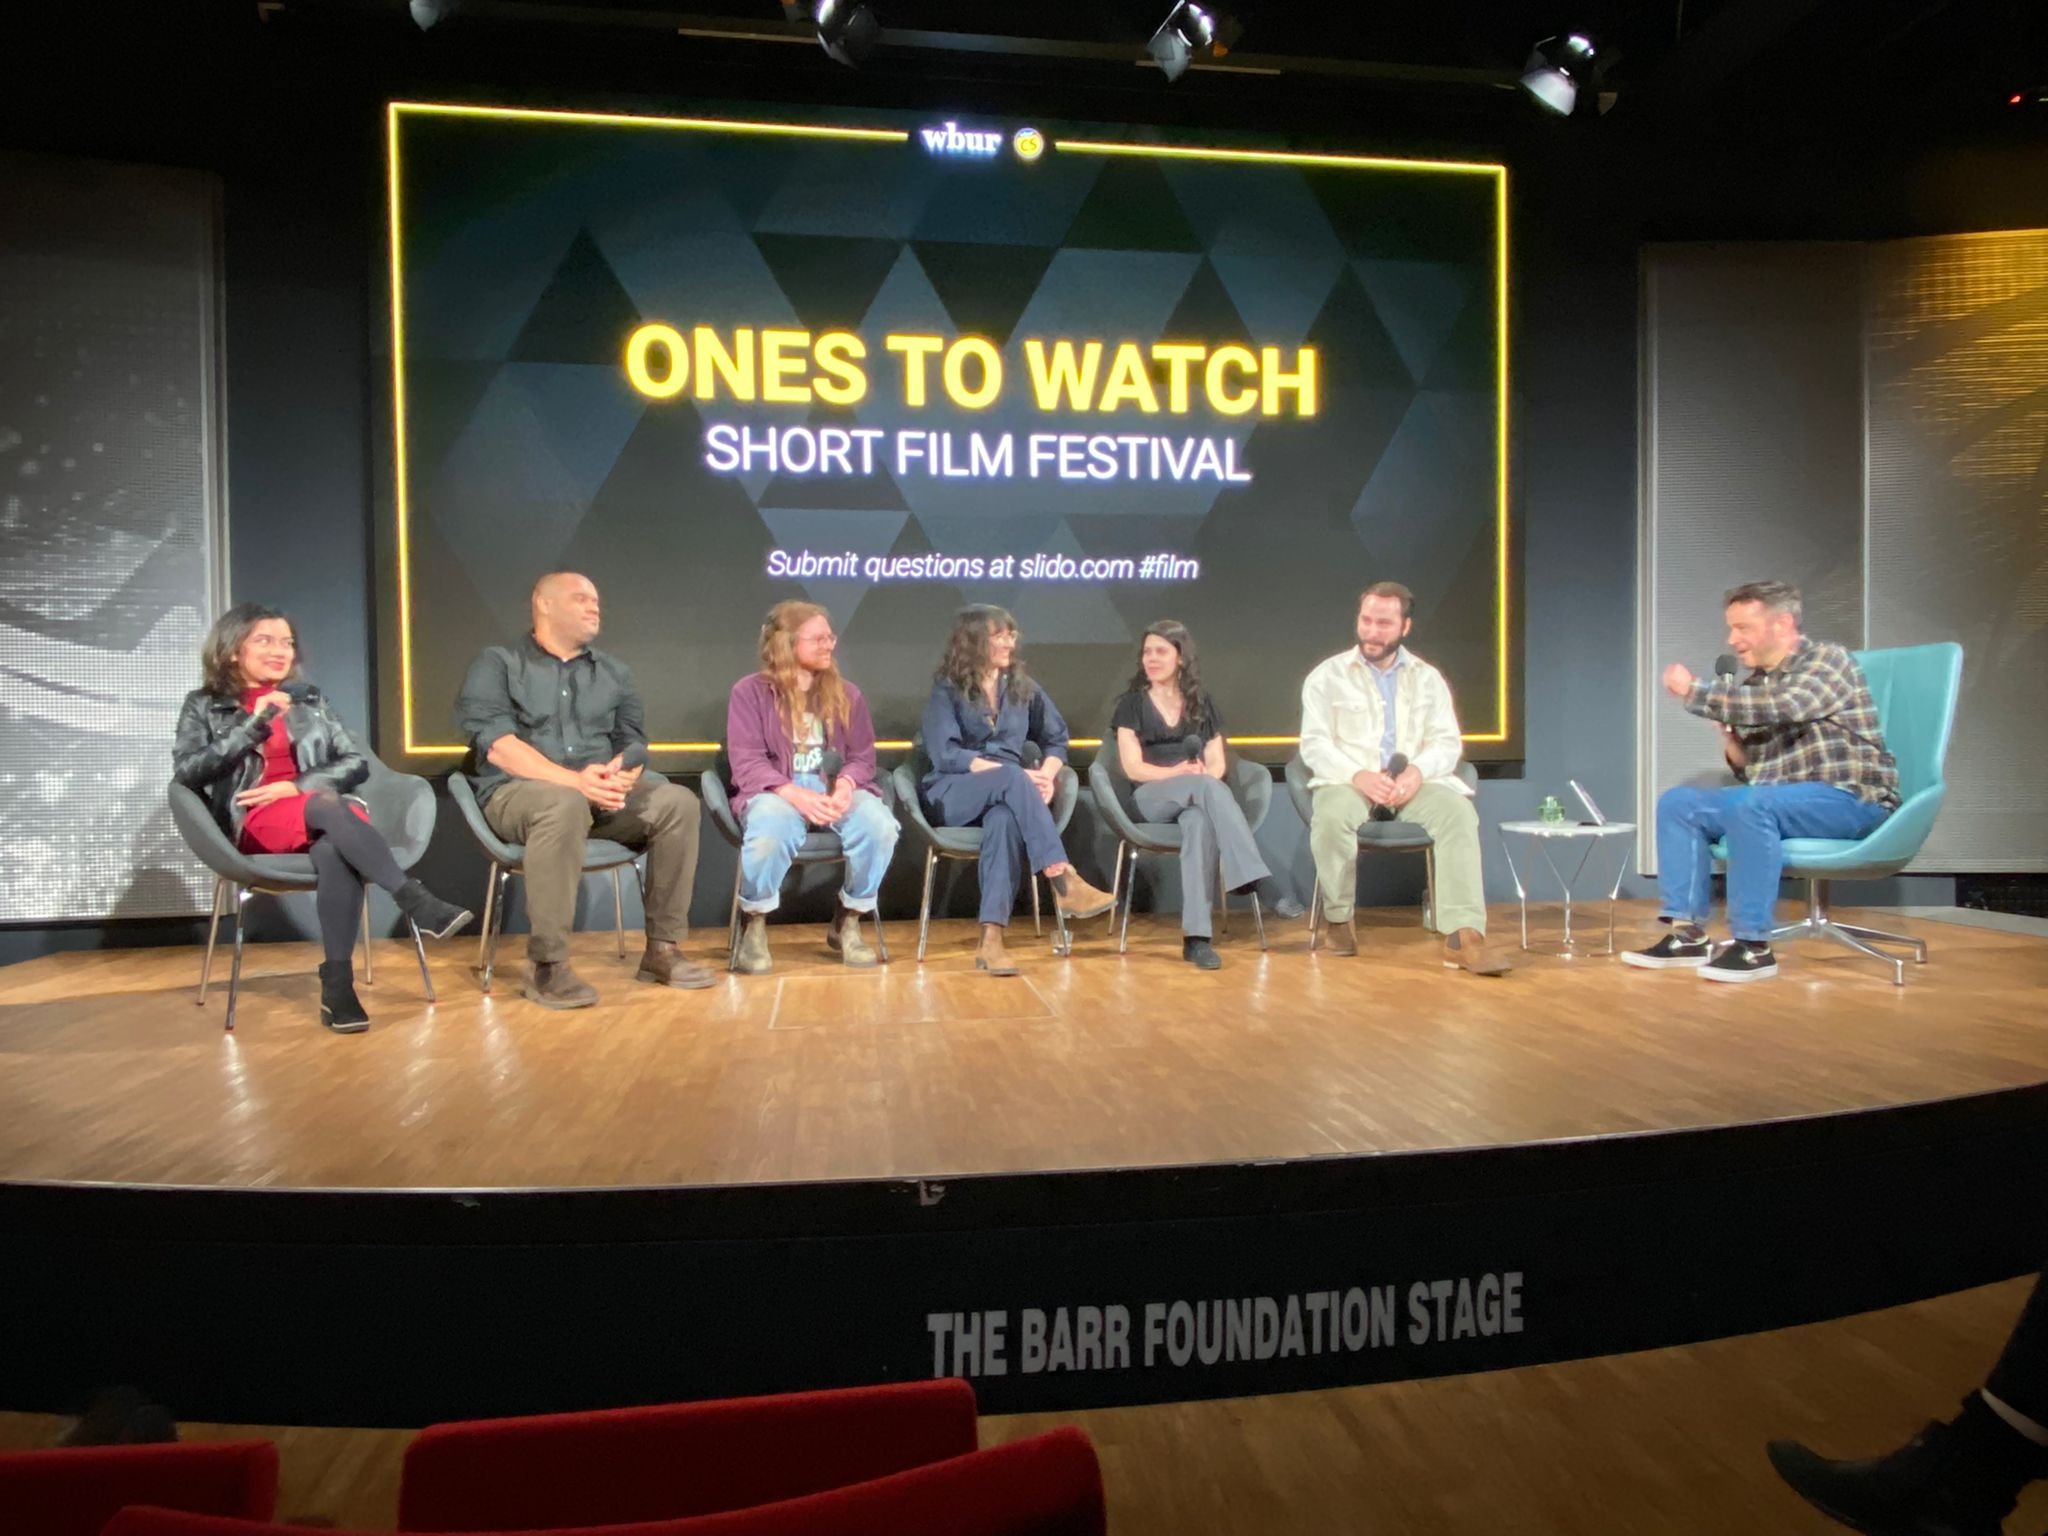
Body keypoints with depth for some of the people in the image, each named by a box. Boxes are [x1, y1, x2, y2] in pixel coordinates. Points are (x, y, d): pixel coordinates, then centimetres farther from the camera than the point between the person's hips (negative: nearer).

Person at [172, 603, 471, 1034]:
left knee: (335, 850, -37)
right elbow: (186, 772, -3)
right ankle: (416, 901, -48)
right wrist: (255, 723, -8)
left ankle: (337, 984, -41)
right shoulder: (204, 706, 13)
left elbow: (357, 763, 11)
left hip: (322, 817, 2)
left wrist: (296, 786, -5)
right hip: (256, 824, -2)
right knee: (329, 807, -36)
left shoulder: (309, 699, 20)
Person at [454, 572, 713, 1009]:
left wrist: (621, 776, -14)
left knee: (678, 801, -22)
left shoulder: (613, 671, 19)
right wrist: (574, 780, -24)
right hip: (517, 792, -4)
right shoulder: (497, 664, 4)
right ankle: (548, 967, -34)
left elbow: (633, 742, 12)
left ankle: (662, 949, -15)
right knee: (565, 805, -40)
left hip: (602, 795, 5)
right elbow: (496, 744, -11)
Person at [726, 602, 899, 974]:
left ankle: (847, 922, -6)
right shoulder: (750, 692, 2)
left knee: (881, 826, -30)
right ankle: (755, 926, -9)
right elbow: (747, 763, -6)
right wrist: (796, 795, -23)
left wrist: (845, 784, -16)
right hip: (774, 791, -3)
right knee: (769, 834, -40)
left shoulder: (846, 694, 14)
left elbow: (862, 756, 9)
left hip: (836, 790, 3)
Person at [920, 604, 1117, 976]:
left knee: (1006, 818, -36)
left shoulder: (1022, 687, 13)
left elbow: (1057, 739, 15)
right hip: (953, 794, -2)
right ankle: (1063, 881, -44)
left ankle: (992, 937, -45)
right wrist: (1017, 775, -21)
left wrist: (1046, 774, -9)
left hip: (1006, 792, 3)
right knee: (1011, 779, -36)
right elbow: (945, 754, -13)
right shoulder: (946, 690, 0)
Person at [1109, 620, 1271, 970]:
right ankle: (1248, 872, -45)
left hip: (1198, 793, 2)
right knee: (1209, 788, -36)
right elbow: (1133, 768, -1)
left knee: (1199, 821, -38)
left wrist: (1200, 778, -14)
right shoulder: (1133, 703, 10)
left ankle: (1195, 936, -45)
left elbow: (1217, 764, 10)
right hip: (1151, 798, -1)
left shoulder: (1201, 702, 17)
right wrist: (1178, 773, -17)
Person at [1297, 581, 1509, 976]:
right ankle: (1339, 920, -13)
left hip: (1414, 782, 2)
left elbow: (1448, 742, 5)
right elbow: (1314, 743, -3)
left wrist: (1418, 771, -18)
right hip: (1348, 781, -2)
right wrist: (1358, 775, -22)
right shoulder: (1327, 676, 7)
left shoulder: (1428, 678, 14)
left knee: (1459, 813, -30)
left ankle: (1464, 935, -34)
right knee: (1331, 815, -36)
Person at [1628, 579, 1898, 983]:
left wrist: (1694, 691, -22)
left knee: (1751, 805, -34)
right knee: (1678, 802, -5)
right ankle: (1687, 932, -10)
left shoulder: (1827, 660, -7)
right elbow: (1752, 769, 15)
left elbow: (1781, 707, -28)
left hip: (1850, 798, -8)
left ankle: (1752, 945, -28)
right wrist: (1732, 745, -7)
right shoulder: (1754, 684, 13)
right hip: (1780, 801, 8)